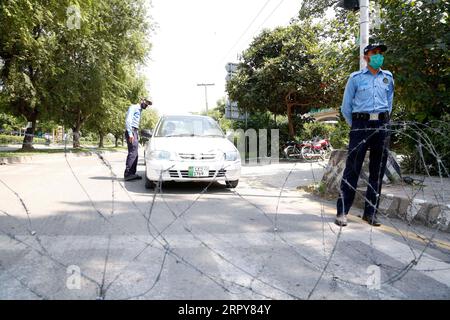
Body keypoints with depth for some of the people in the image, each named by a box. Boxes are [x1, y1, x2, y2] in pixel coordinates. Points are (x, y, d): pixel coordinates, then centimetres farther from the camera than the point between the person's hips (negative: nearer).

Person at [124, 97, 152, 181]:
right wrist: (130, 133, -22)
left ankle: (132, 173, 7)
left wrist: (137, 136, 22)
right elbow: (128, 120, -14)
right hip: (131, 131, -10)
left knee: (135, 154, 5)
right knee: (132, 153, -17)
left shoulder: (139, 111, 27)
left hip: (135, 132, 10)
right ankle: (127, 174, -20)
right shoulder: (133, 107, -2)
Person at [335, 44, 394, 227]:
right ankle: (342, 211, -4)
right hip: (361, 125, -4)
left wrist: (383, 122, 16)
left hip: (382, 127, 4)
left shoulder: (388, 77, 16)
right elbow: (346, 107, 7)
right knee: (352, 169, -8)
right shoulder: (356, 78, 5)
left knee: (377, 171, 4)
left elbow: (389, 104, 23)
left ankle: (370, 212, 13)